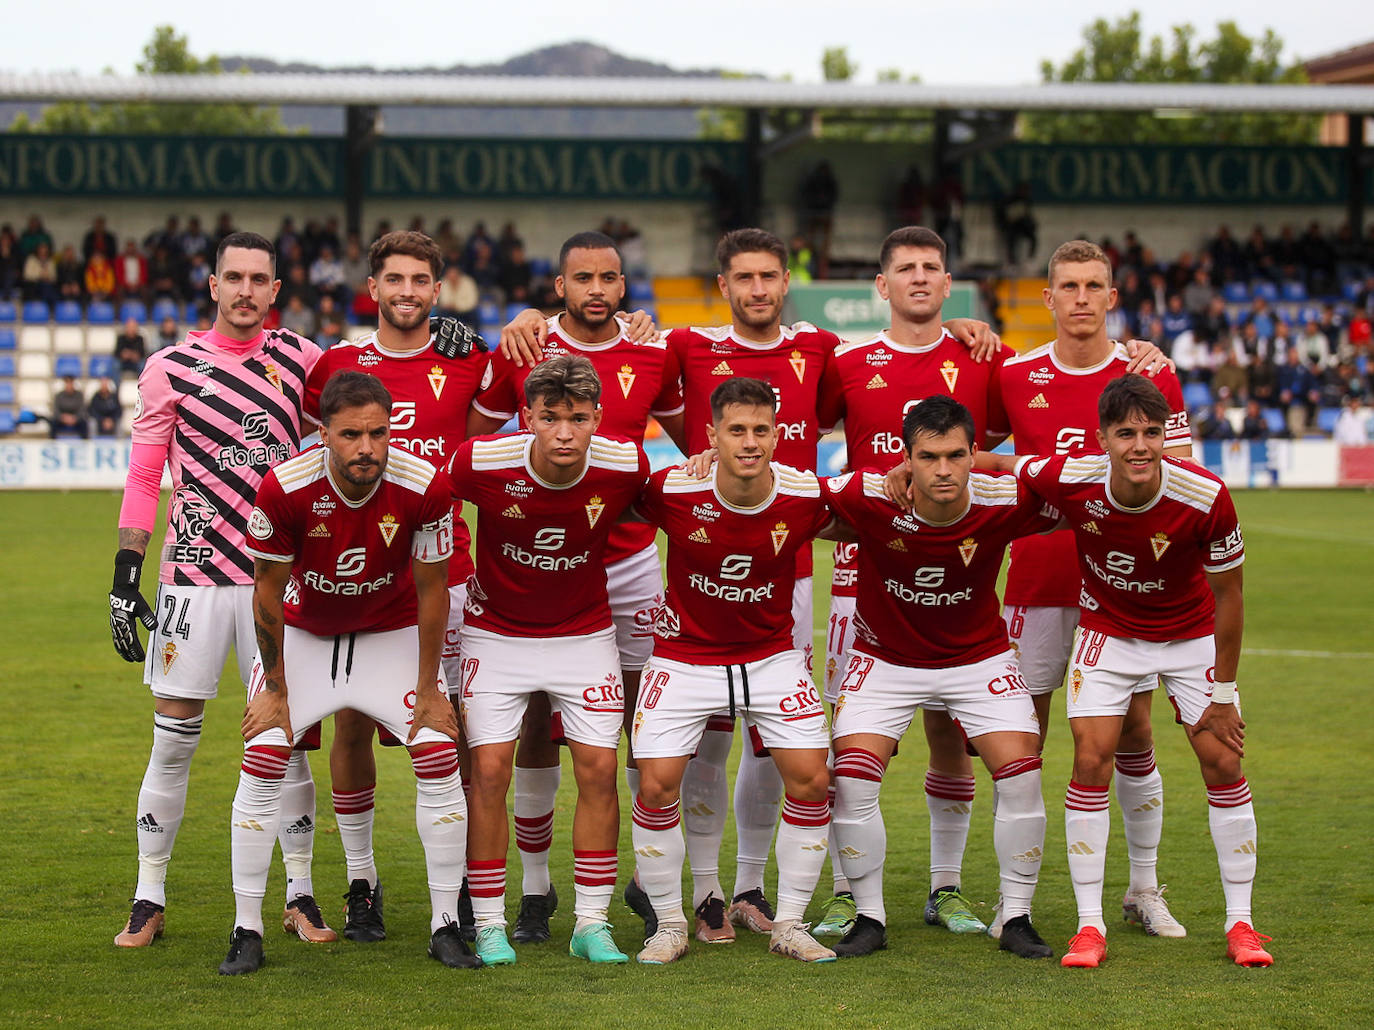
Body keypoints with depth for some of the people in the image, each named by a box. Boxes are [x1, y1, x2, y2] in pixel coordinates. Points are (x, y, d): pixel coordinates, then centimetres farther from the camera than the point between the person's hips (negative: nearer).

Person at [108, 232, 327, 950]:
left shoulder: (302, 361, 5)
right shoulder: (169, 368, 2)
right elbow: (144, 479, 3)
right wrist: (125, 575, -1)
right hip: (193, 573, -1)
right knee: (174, 735, -1)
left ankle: (299, 894, 12)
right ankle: (148, 898, 8)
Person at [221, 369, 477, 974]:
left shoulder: (424, 487, -27)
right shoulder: (284, 489, -29)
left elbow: (431, 590, -13)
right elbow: (268, 592, -15)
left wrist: (427, 689, -8)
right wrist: (275, 691, -9)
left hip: (391, 634, 1)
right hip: (303, 635, -1)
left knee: (439, 760, -11)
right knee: (262, 764, -12)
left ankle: (444, 925, 3)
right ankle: (246, 931, -1)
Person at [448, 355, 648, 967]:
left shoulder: (625, 465, -20)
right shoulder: (481, 463, -25)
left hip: (585, 633, 1)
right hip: (496, 633, -1)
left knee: (598, 768, -5)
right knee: (489, 771, -8)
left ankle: (592, 924, 6)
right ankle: (489, 926, 4)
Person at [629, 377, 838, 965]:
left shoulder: (806, 497, -15)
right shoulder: (673, 492, -21)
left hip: (772, 656, 1)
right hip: (685, 656, -1)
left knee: (811, 780, -8)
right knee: (657, 785, -10)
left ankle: (788, 923, 9)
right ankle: (669, 923, 10)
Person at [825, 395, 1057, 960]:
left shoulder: (1005, 501, -23)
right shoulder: (868, 498, -28)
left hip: (979, 655, 1)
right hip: (884, 657, -1)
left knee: (1020, 775, -11)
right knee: (852, 778, -13)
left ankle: (1017, 918, 7)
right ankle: (869, 918, 5)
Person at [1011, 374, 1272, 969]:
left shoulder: (1205, 498, -29)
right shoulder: (1067, 480, -27)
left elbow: (1227, 596, -15)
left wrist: (1222, 694, -10)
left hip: (1192, 636, 0)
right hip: (1108, 632, 1)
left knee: (1223, 764, -5)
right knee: (1091, 760, -11)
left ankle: (1239, 922, 9)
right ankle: (1090, 926, -2)